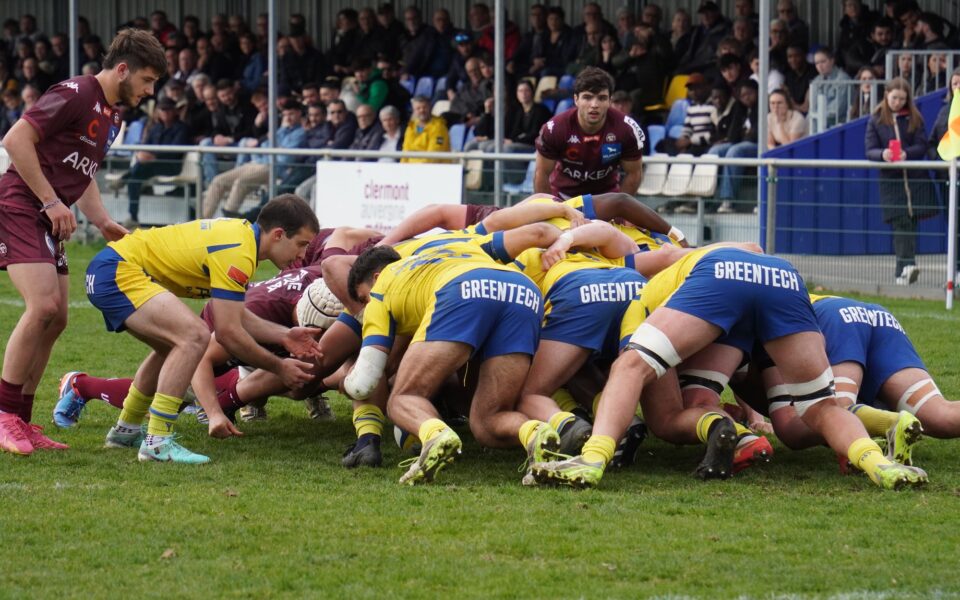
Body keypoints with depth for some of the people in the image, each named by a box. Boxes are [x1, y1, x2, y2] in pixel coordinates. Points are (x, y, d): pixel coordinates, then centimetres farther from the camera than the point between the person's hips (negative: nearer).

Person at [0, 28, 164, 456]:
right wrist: (52, 202, -17)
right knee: (43, 306, -20)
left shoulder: (112, 117, 16)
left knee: (55, 319, 6)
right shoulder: (75, 95, -14)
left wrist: (103, 222, 12)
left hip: (48, 222, 10)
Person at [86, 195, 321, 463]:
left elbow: (235, 317, 20)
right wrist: (278, 367, -9)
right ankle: (157, 442, -21)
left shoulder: (242, 234, 12)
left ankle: (125, 431, 41)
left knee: (174, 345, 27)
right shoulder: (238, 252, -19)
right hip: (116, 271, -11)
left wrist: (284, 336, 14)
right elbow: (227, 331, -20)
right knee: (193, 336, -24)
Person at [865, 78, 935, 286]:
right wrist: (883, 154, -24)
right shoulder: (876, 120, 5)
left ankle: (904, 269, -3)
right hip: (891, 179, 0)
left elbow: (921, 146, -1)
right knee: (901, 223, -7)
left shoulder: (914, 118, 6)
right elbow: (870, 150, -1)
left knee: (909, 221, -4)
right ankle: (906, 265, -15)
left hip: (915, 178, 0)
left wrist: (906, 153, -22)